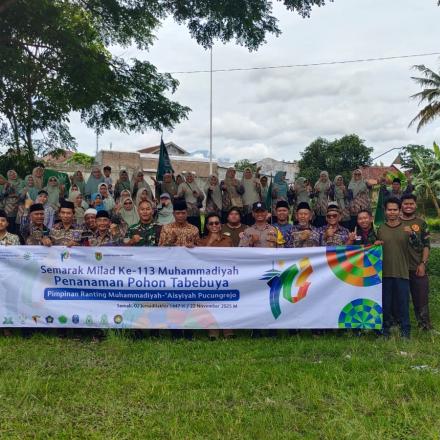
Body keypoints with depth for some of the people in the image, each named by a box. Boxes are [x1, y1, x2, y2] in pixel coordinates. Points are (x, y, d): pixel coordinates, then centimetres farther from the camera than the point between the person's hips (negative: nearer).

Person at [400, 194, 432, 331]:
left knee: (421, 298, 2)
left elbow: (426, 245, 3)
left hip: (417, 268, 0)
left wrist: (423, 264, -6)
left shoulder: (421, 223, 6)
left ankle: (425, 325, 11)